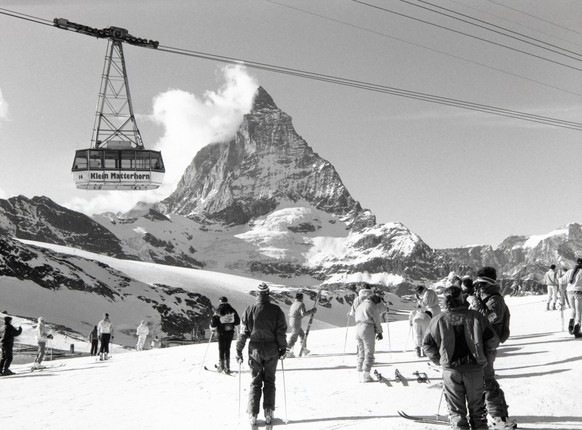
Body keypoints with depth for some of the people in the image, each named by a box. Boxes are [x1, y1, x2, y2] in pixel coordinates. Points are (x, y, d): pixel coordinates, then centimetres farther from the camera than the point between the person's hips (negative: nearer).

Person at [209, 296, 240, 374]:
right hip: (230, 332, 3)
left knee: (221, 349, 11)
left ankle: (221, 366, 17)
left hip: (221, 332, -3)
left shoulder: (218, 311, -10)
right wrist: (234, 327, 25)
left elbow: (213, 322, -12)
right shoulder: (232, 310, 1)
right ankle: (227, 367, 8)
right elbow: (237, 321, 8)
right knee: (227, 349, 11)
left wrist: (213, 329, 6)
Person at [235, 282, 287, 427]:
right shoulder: (276, 310, -7)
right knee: (269, 381, 14)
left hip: (255, 350, 0)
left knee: (255, 382, 11)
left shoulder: (250, 310, -6)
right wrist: (283, 349, 5)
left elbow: (243, 333, -4)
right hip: (272, 350, 0)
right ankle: (268, 413, 12)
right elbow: (281, 332, -6)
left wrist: (239, 351, 3)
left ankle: (253, 415, 8)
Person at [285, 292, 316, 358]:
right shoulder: (301, 304, -10)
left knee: (302, 335, 21)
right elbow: (303, 313, -20)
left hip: (291, 321, 9)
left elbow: (289, 313, 19)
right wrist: (311, 311, -10)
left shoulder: (293, 304, 14)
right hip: (296, 322, -9)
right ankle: (286, 352, -8)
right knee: (293, 337, -6)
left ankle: (304, 349, 29)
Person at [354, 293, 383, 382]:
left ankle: (360, 374, 7)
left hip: (357, 329, 7)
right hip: (368, 329, -7)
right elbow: (377, 321, -3)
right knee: (369, 353, -4)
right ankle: (366, 375, -10)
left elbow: (356, 318, 17)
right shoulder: (373, 306, -1)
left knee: (361, 353, 12)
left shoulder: (359, 306, 22)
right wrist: (379, 332, 8)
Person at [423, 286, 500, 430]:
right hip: (474, 369, 0)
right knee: (476, 407, 18)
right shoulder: (475, 317, -5)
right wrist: (481, 354, 12)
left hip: (450, 370, 0)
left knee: (456, 410, 12)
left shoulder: (438, 320, -4)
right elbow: (493, 340, -3)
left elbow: (427, 345, -1)